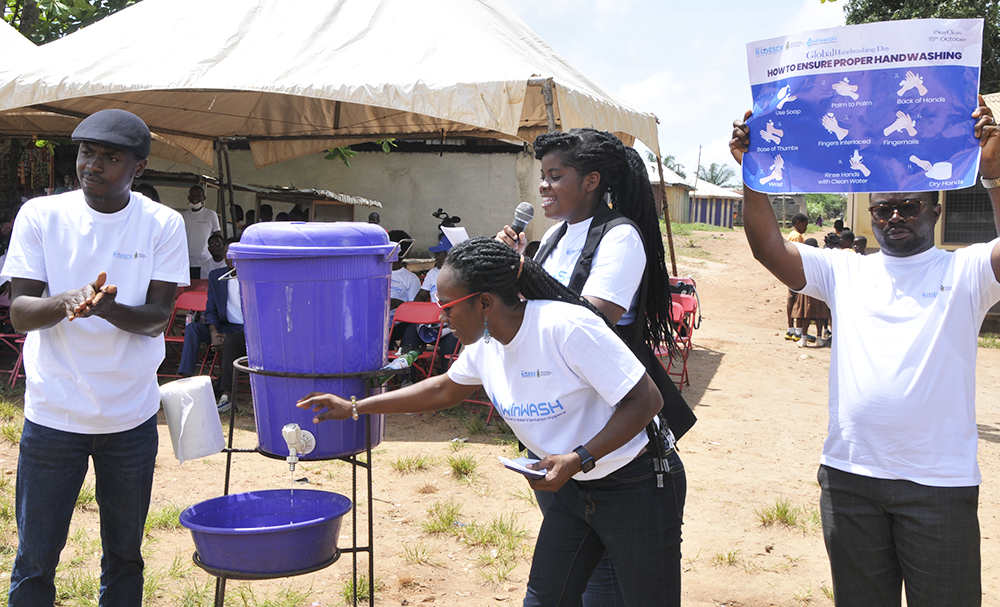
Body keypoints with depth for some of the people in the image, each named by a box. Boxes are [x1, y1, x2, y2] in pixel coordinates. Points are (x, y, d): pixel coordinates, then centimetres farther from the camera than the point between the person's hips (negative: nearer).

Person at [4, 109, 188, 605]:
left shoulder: (163, 224, -3)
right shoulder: (40, 215, -4)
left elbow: (158, 317, -9)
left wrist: (108, 307, -30)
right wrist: (66, 301, -29)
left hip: (132, 415, 1)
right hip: (52, 412, -1)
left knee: (124, 554, 13)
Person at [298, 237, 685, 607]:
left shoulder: (567, 327, -27)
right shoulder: (485, 344, -1)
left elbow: (646, 400, -23)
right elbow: (444, 389, 19)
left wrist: (578, 459, -29)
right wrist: (354, 409, 19)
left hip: (637, 488, -7)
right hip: (574, 489, 7)